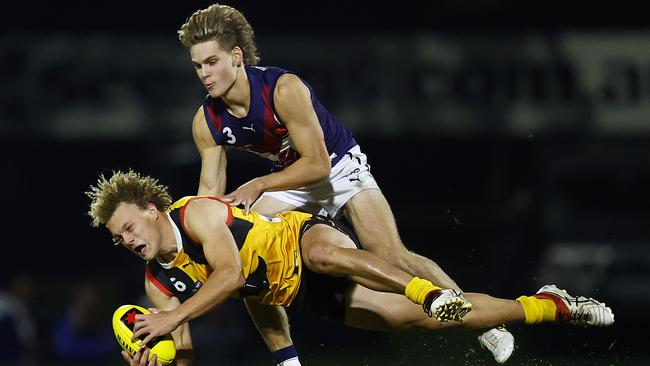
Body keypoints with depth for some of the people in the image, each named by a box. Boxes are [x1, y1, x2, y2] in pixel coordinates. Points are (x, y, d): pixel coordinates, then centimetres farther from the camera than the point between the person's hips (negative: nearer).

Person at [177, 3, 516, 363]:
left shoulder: (284, 89, -33)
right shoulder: (206, 123, -16)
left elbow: (318, 164, -28)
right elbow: (210, 192, -9)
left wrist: (258, 185, -30)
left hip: (340, 166, -5)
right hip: (289, 178, 5)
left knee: (392, 257, -16)